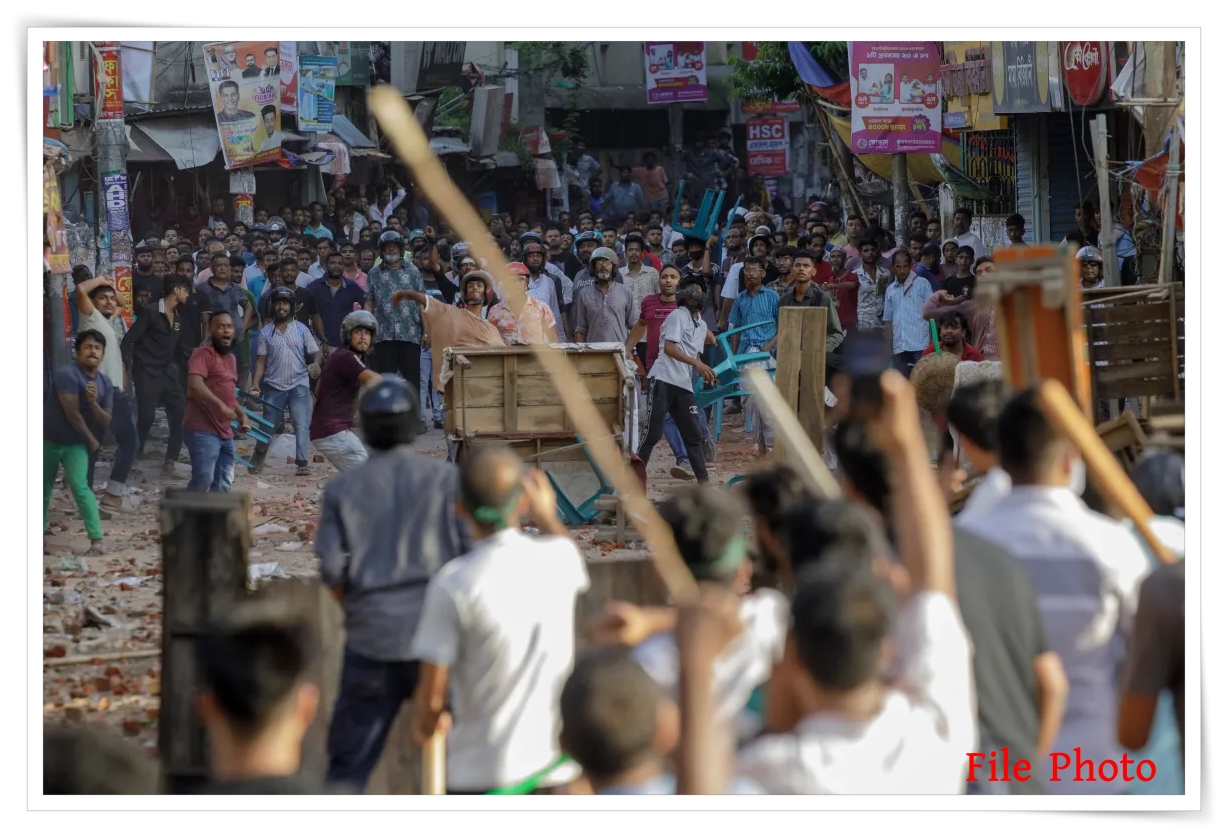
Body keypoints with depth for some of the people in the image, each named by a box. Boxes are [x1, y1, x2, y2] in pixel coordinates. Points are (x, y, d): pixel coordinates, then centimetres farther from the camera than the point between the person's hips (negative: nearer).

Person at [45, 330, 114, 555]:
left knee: (79, 486, -17)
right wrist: (92, 440, -9)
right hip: (49, 441, -2)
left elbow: (106, 422, -4)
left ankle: (97, 540, -20)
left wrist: (93, 402, -23)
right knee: (44, 489, 11)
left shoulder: (105, 384, -3)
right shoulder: (67, 374, -22)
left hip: (76, 444, 2)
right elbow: (72, 414, -22)